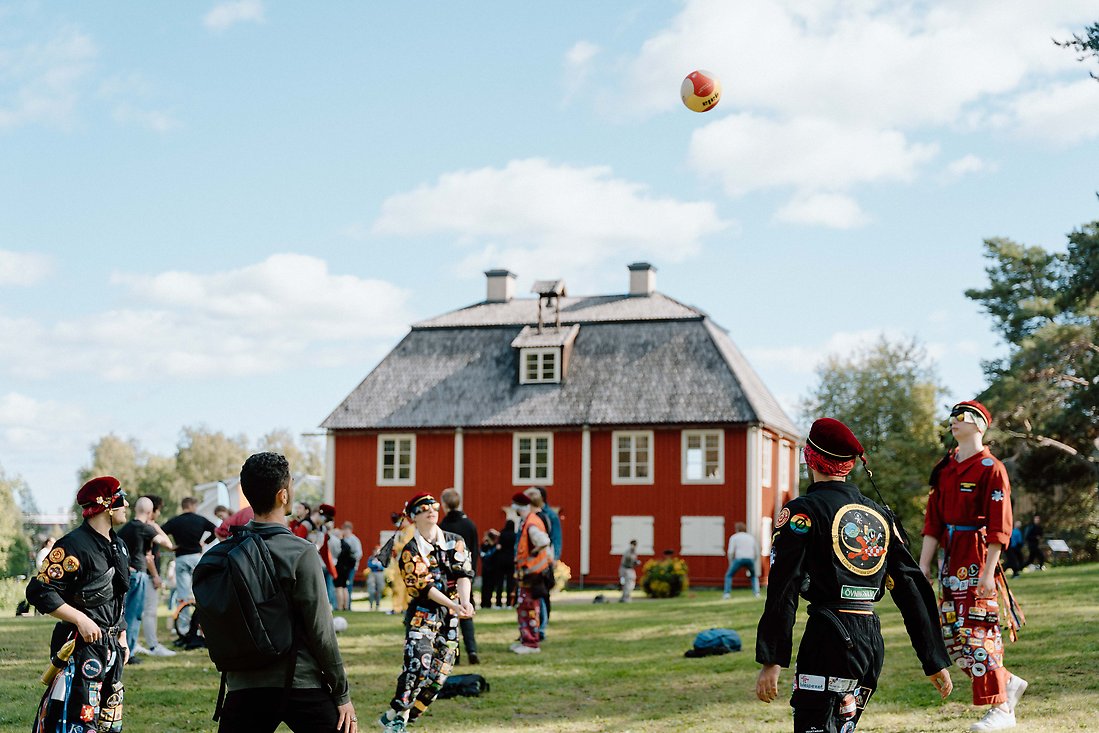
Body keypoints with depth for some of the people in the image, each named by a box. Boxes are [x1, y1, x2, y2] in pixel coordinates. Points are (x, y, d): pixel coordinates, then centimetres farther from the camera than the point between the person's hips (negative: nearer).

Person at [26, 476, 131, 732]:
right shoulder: (74, 545, -15)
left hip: (110, 646, 9)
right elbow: (39, 591, -19)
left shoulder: (118, 547, 14)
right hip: (81, 645, -9)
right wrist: (81, 619, -22)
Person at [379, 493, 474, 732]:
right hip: (423, 613, -4)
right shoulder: (410, 551, -3)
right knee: (418, 663, -23)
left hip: (450, 617, 4)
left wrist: (465, 601, -22)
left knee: (438, 675, 0)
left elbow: (463, 574, -3)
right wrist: (453, 605, -24)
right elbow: (423, 586, -12)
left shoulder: (455, 541, 8)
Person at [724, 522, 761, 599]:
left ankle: (727, 593, -4)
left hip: (739, 559, -3)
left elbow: (730, 552, -2)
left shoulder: (734, 537, 10)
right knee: (754, 576, 27)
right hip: (750, 559, 3)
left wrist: (730, 563, 6)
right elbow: (757, 553, 19)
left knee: (729, 575, 12)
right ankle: (756, 592, 9)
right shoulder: (751, 537, 23)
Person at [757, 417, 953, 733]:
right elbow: (911, 587, 13)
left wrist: (771, 660, -11)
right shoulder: (879, 514, 15)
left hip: (831, 637, -6)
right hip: (874, 640, 7)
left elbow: (783, 590, -10)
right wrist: (935, 661, 15)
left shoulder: (803, 510, -2)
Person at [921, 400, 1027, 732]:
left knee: (979, 634, -6)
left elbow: (999, 527, -13)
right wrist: (924, 564, 9)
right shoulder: (945, 468, 13)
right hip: (950, 560, 8)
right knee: (952, 636, 9)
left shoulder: (991, 469, -9)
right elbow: (933, 519, 14)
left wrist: (988, 571, -19)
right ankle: (1009, 683, 25)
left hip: (978, 560, -8)